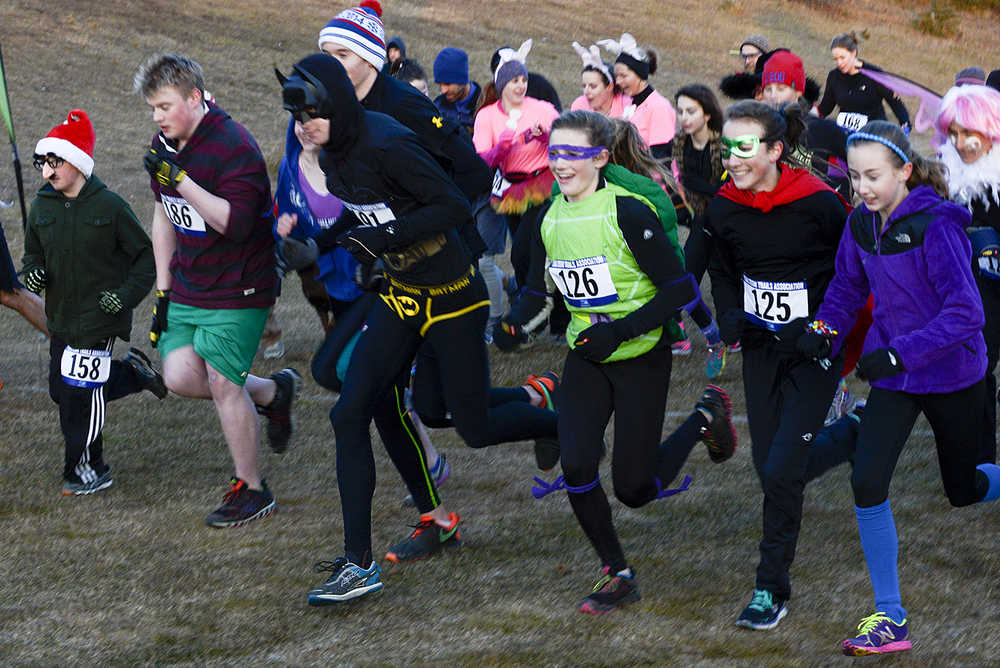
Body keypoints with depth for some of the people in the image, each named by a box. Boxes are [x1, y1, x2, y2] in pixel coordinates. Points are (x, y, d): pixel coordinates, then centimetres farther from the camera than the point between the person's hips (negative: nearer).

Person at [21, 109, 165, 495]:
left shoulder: (109, 206, -12)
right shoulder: (42, 207, 4)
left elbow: (146, 254, -5)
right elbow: (33, 251, 19)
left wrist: (127, 294, -14)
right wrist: (33, 273, -4)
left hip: (99, 316, -7)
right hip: (61, 317, 7)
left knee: (81, 391, -7)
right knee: (62, 389, 11)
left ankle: (88, 470, 8)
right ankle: (133, 373, 32)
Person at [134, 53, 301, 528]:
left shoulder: (233, 146, -20)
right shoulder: (167, 145, 6)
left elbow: (236, 223, -30)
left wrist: (179, 178, -35)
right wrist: (163, 290, 14)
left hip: (237, 288, -8)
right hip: (188, 287, 8)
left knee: (222, 384, -8)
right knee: (180, 377, -4)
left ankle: (252, 490, 8)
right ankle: (272, 391, 21)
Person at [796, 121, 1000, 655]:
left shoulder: (935, 226, -22)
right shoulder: (861, 225, -3)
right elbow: (848, 287, 14)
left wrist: (898, 353, -33)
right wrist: (825, 331, -6)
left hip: (952, 375, -5)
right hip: (894, 377, 5)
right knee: (867, 481, -13)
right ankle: (890, 619, -5)